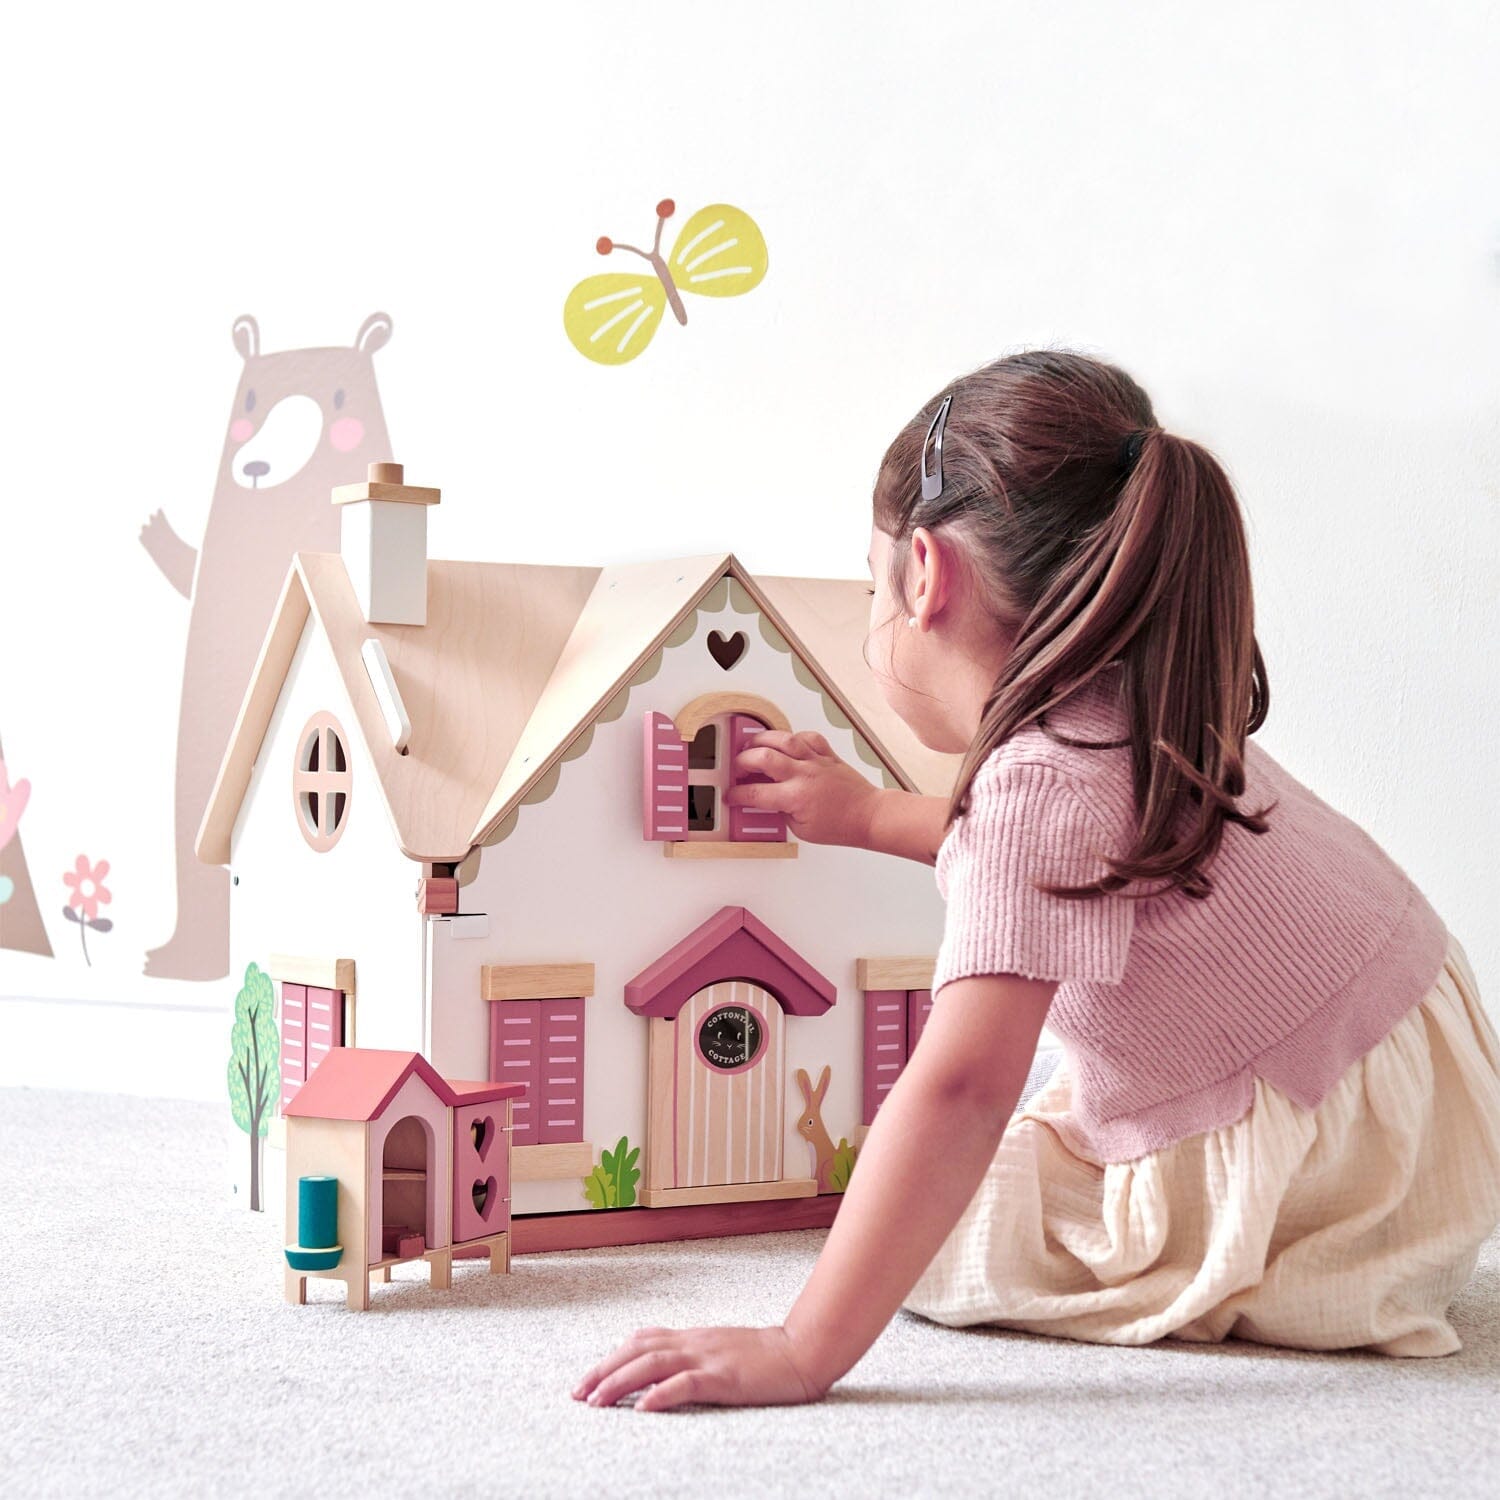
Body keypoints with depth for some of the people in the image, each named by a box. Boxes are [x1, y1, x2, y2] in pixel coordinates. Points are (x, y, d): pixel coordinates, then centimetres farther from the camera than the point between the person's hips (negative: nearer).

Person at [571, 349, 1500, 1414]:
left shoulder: (1036, 778, -27)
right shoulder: (1133, 715, 3)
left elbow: (960, 1090, -37)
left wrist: (803, 1352, -37)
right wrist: (869, 814, 30)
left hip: (1333, 1175, -9)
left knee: (936, 1231, -8)